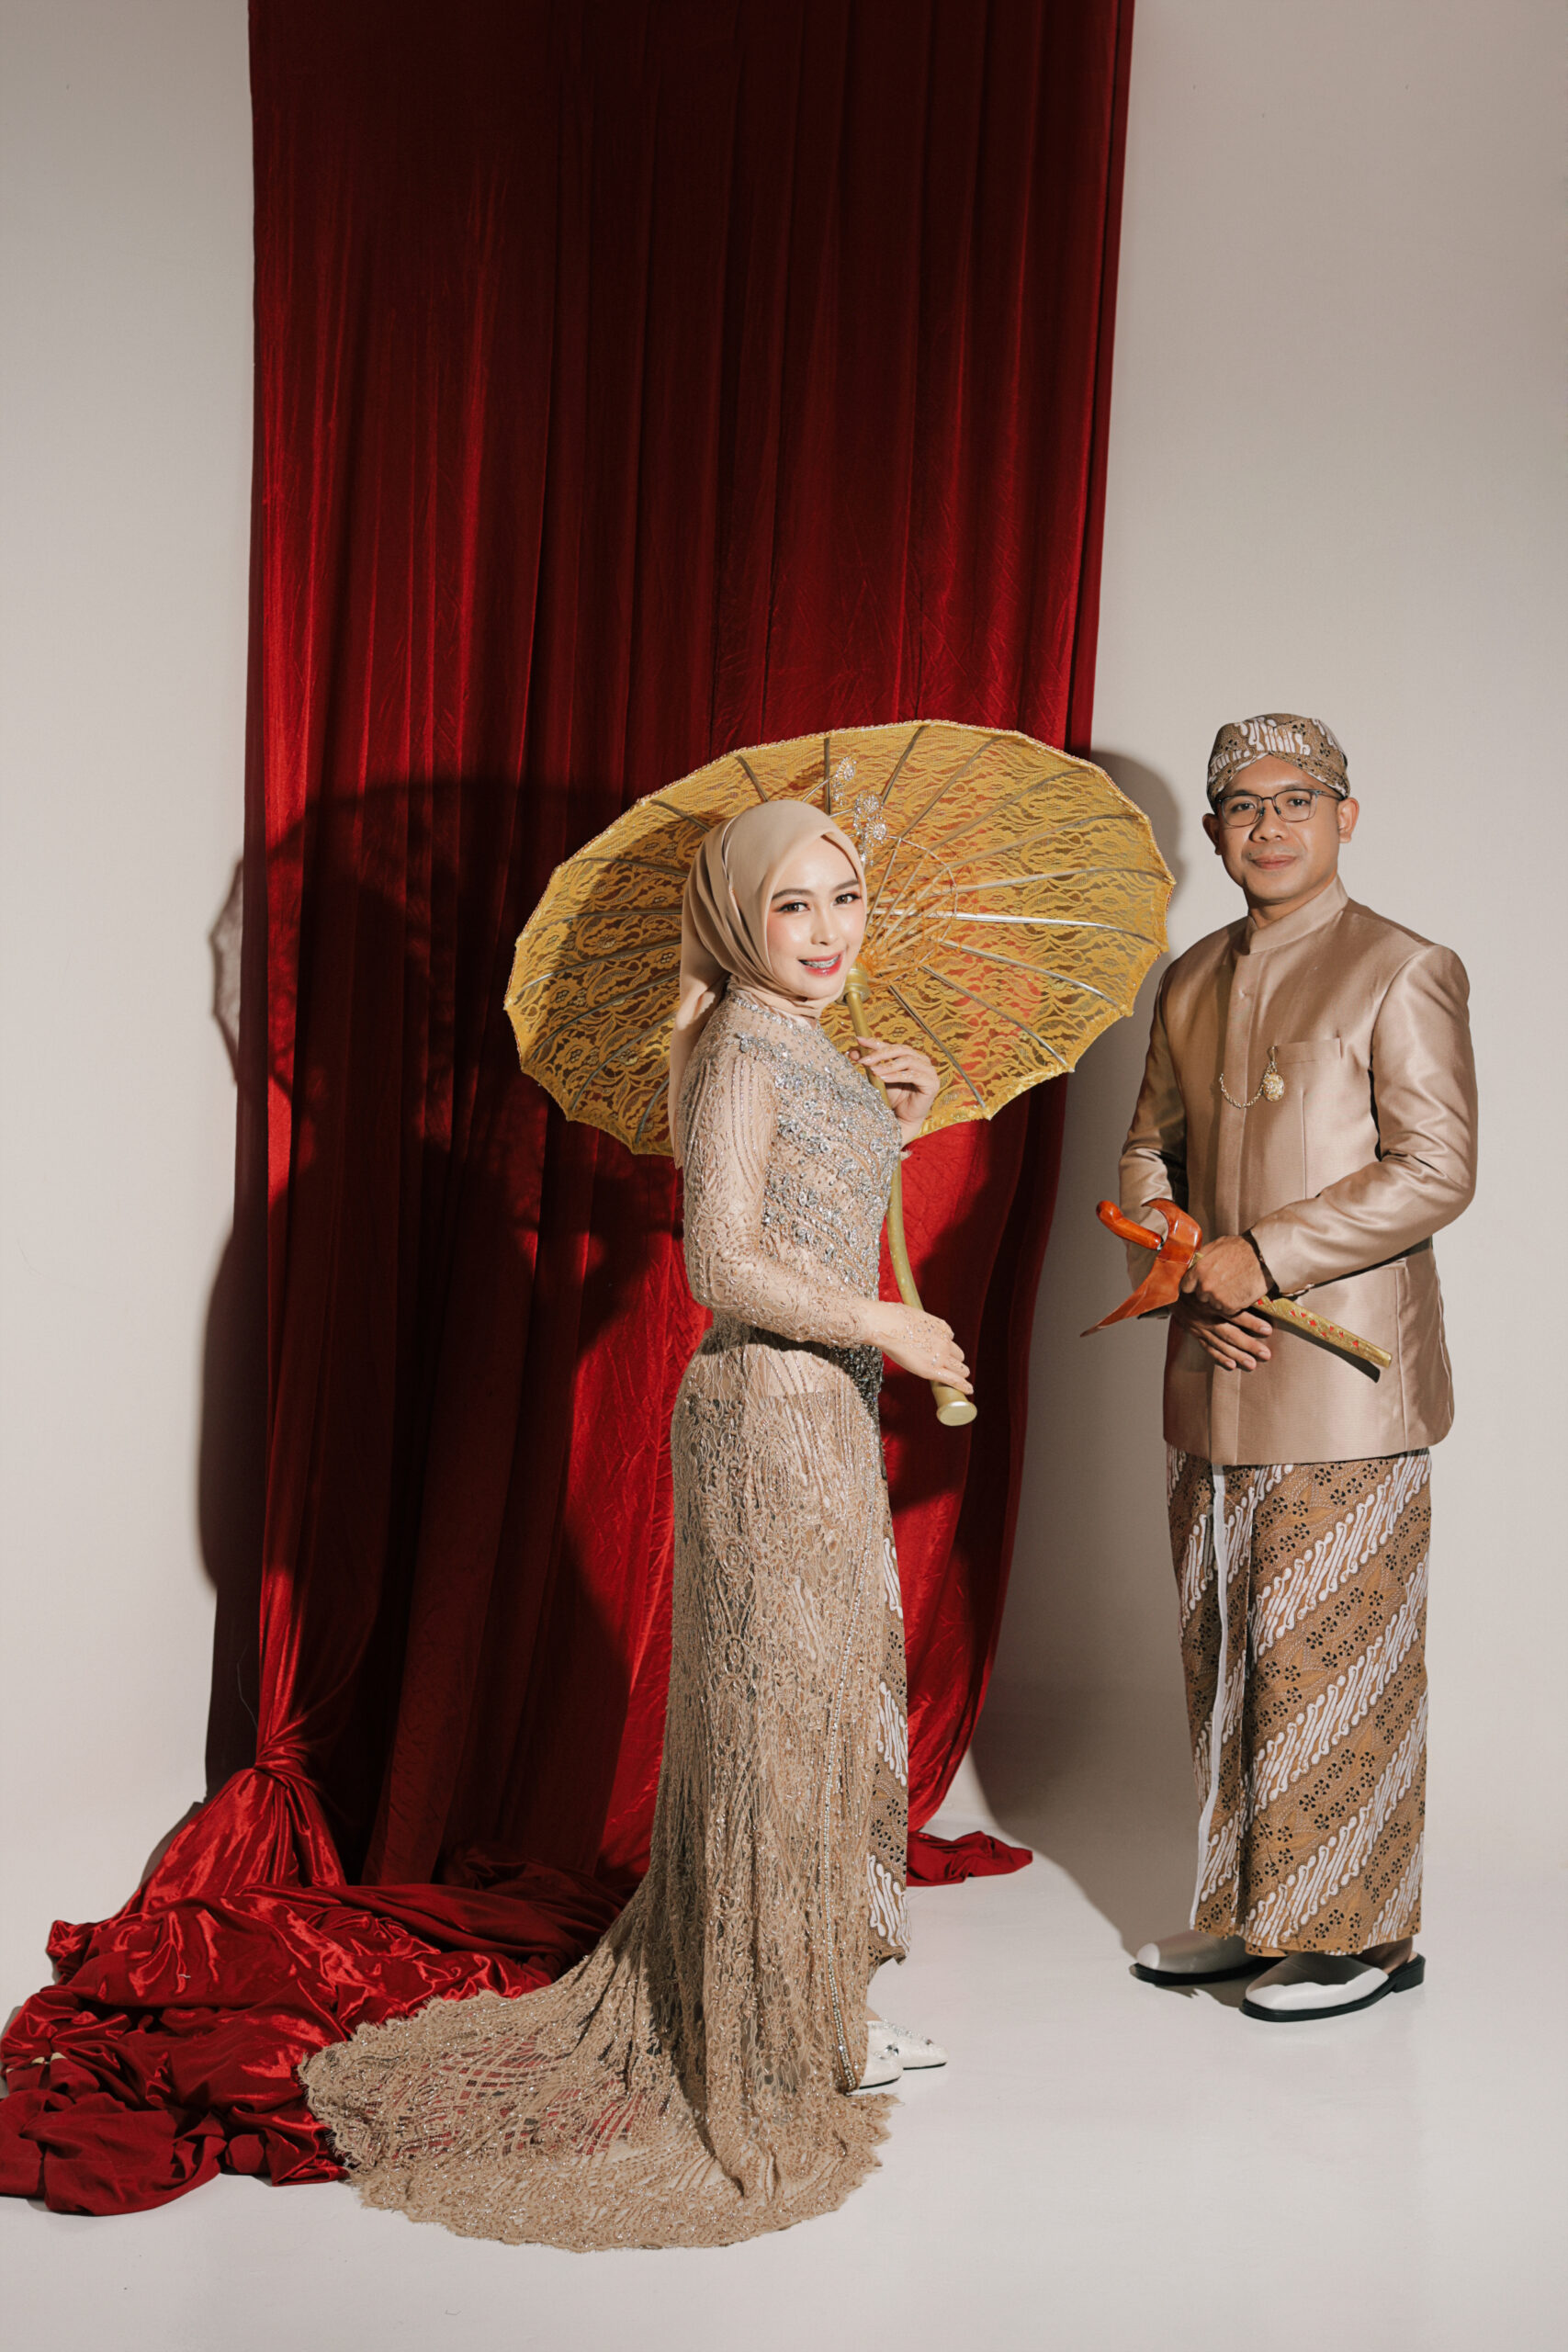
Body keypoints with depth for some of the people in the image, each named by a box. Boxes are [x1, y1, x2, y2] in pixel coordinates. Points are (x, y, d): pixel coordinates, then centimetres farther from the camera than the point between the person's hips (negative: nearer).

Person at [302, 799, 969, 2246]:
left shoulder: (808, 1044, 13)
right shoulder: (745, 1042, -15)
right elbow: (725, 1261, -24)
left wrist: (897, 1128, 11)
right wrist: (888, 1329, -17)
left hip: (818, 1413, 10)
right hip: (769, 1415, -10)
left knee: (829, 1708, 18)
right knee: (781, 1714, 1)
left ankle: (820, 2013, 34)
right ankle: (770, 2056, 16)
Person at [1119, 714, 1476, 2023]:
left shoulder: (1403, 972, -6)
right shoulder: (1192, 981, 15)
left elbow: (1436, 1172, -13)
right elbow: (1151, 1155, 16)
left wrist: (1260, 1255, -17)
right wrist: (1189, 1280, -3)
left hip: (1345, 1387, -6)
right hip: (1216, 1380, 7)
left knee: (1334, 1664, 0)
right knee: (1224, 1658, 13)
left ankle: (1359, 1934, 15)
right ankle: (1248, 1910, 26)